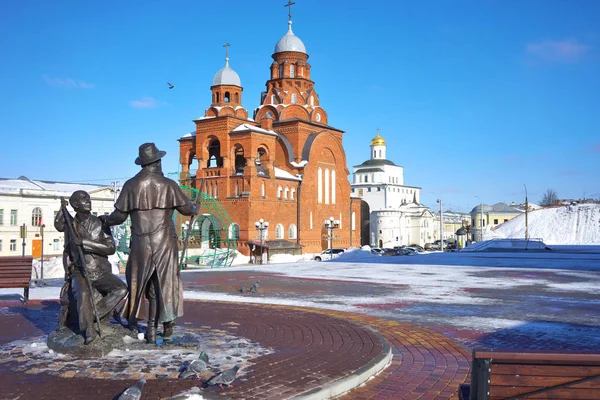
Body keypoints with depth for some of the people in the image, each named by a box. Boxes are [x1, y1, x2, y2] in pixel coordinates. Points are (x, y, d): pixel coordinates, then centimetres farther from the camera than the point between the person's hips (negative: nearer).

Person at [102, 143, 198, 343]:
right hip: (164, 242, -1)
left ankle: (133, 319, 23)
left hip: (140, 244, 1)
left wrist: (107, 220, 23)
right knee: (163, 283, 9)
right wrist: (195, 209, 27)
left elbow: (119, 215, 1)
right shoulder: (168, 185, -6)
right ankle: (167, 321, 13)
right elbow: (186, 207, 4)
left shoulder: (131, 185, -3)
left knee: (138, 281, 17)